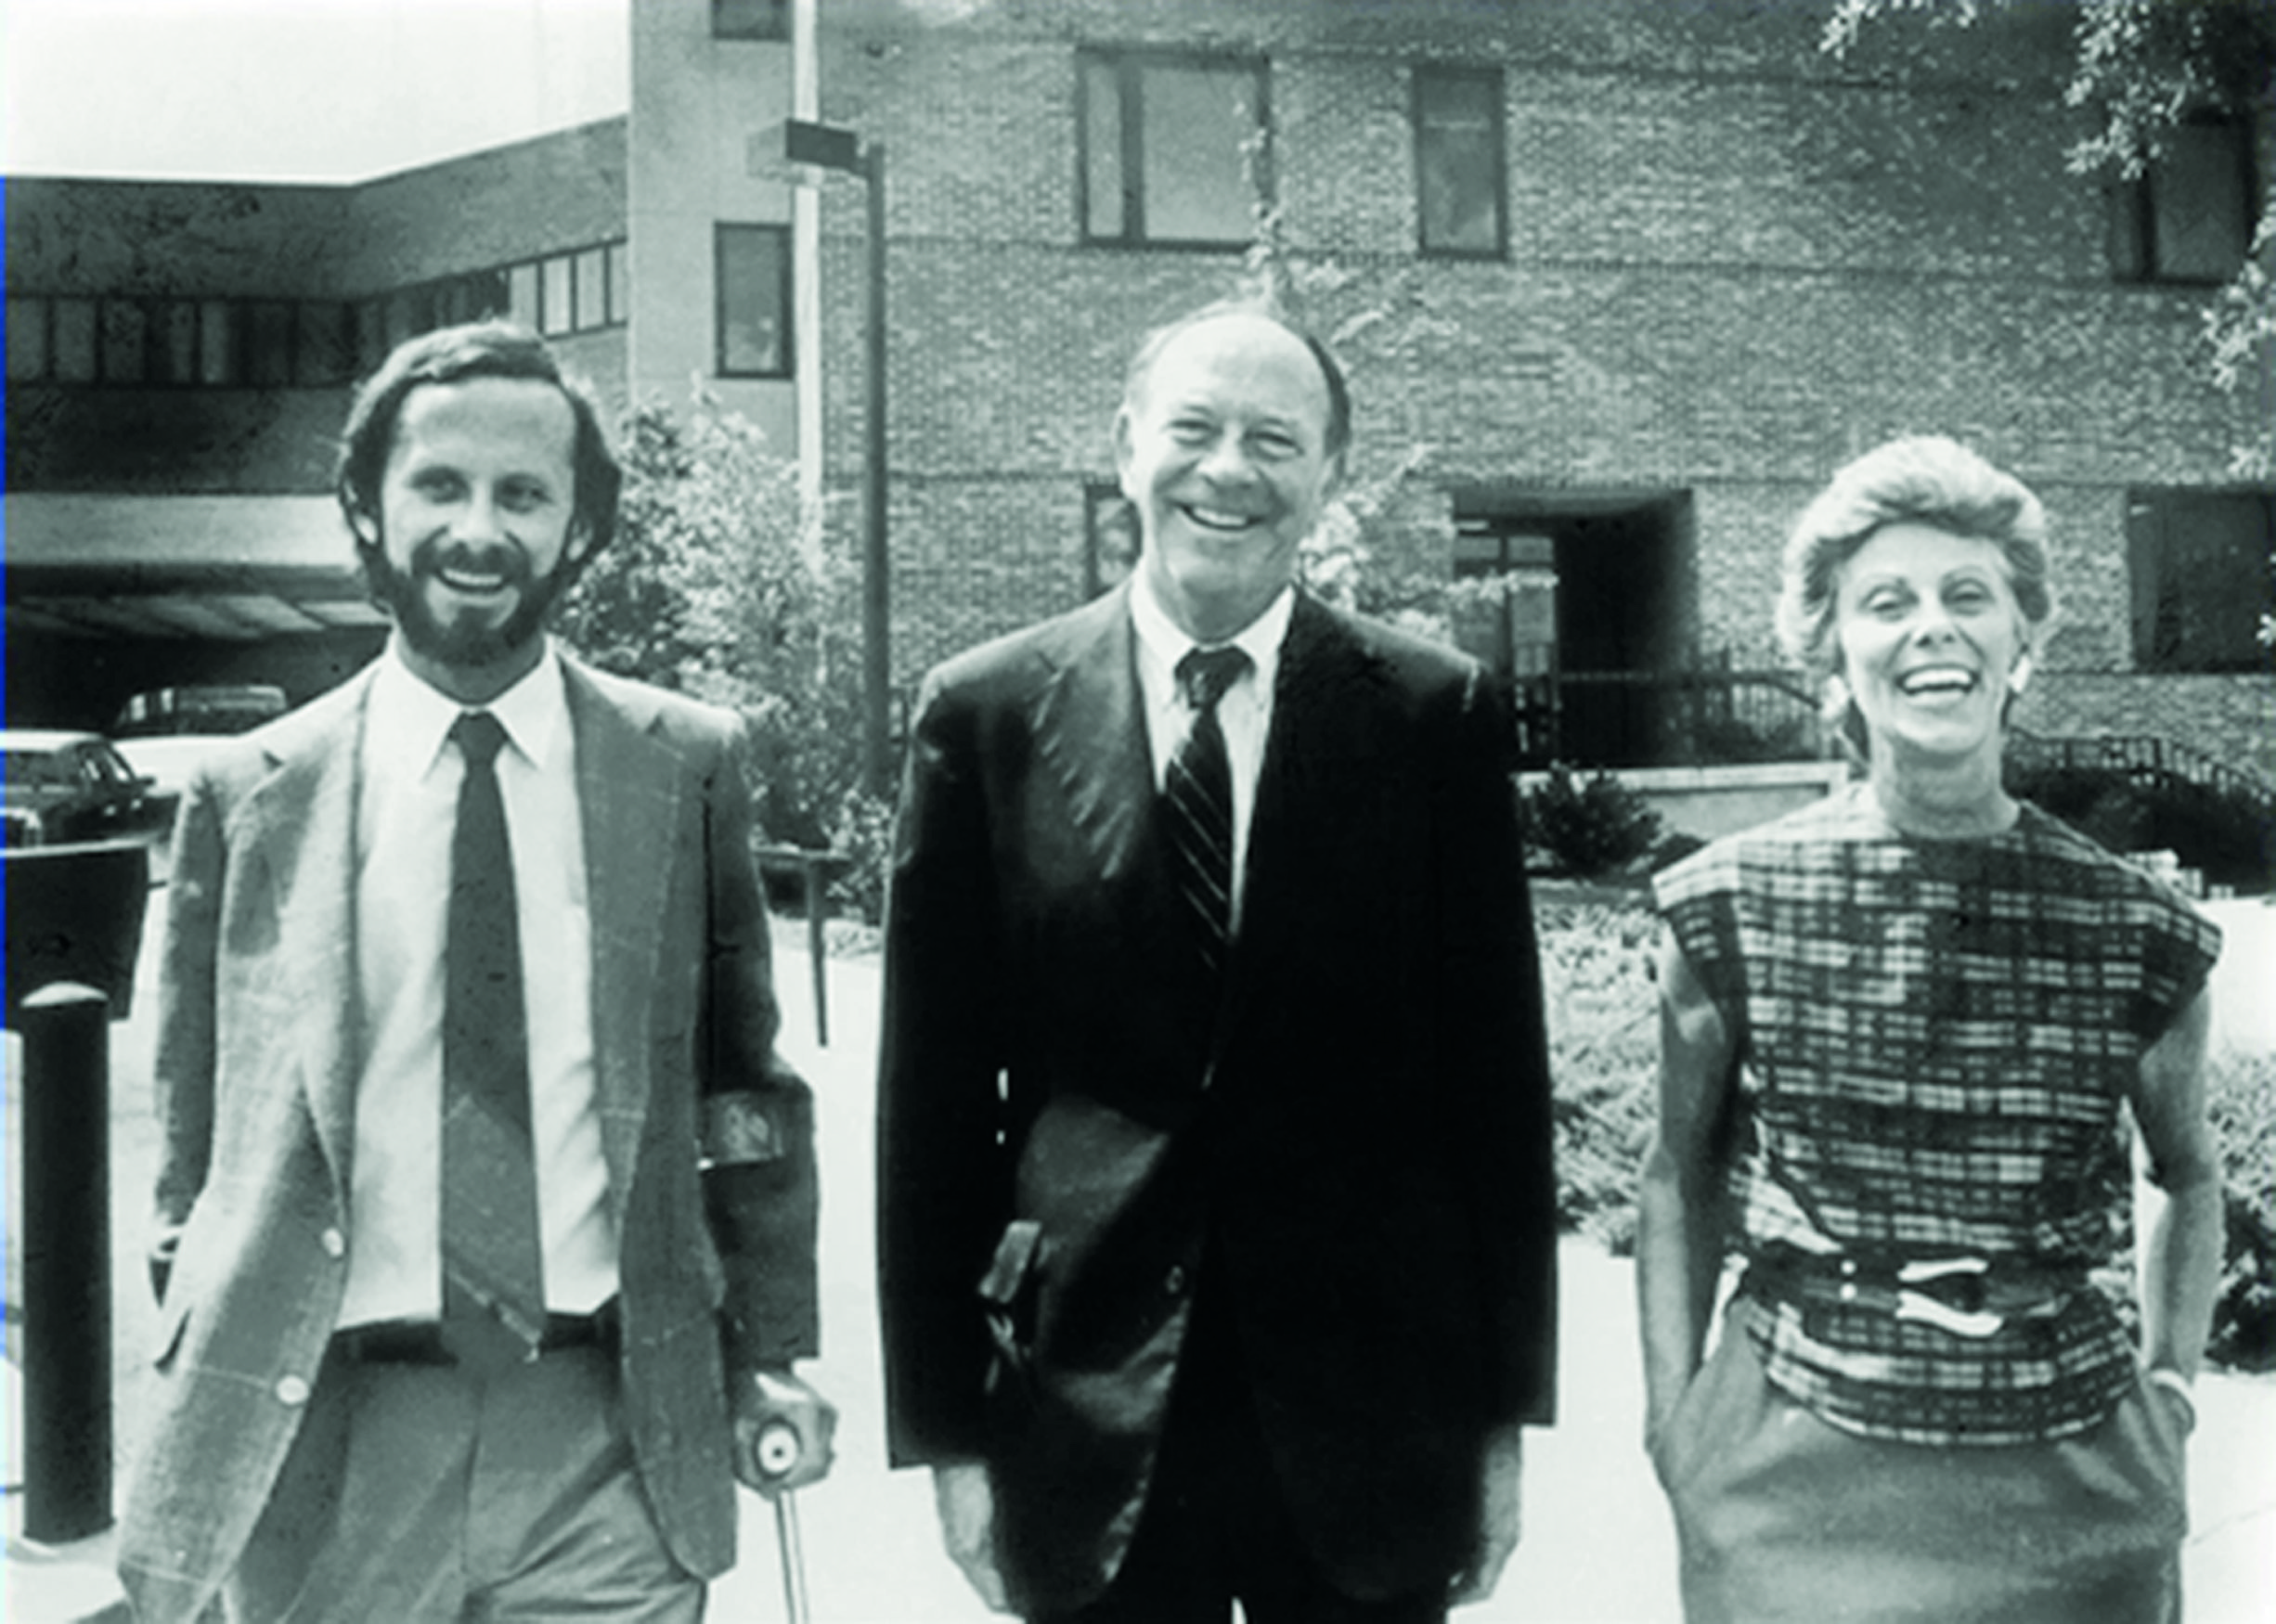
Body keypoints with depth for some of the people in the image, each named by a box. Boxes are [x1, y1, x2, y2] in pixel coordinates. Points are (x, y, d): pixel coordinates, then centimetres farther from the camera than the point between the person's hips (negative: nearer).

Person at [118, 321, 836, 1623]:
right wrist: (202, 1419, 5)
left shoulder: (688, 767, 1)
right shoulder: (250, 799, 2)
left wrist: (772, 1353, 3)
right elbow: (199, 1156, 7)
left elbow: (744, 1077, 8)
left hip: (613, 1435, 0)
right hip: (329, 1445, 1)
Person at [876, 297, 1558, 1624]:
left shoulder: (1436, 713, -1)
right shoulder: (988, 713, -1)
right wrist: (943, 1425, -1)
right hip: (1091, 1425, 0)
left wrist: (1507, 1407, 1)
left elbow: (1497, 1069, 1)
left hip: (1367, 1417, 0)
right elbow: (935, 1096, 0)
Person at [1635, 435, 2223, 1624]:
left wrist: (2171, 1387, 3)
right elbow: (1679, 1173, 4)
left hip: (2066, 1494, 1)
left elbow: (2186, 1178, 12)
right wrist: (1672, 1416, 0)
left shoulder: (2139, 933, -5)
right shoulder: (1732, 905, -6)